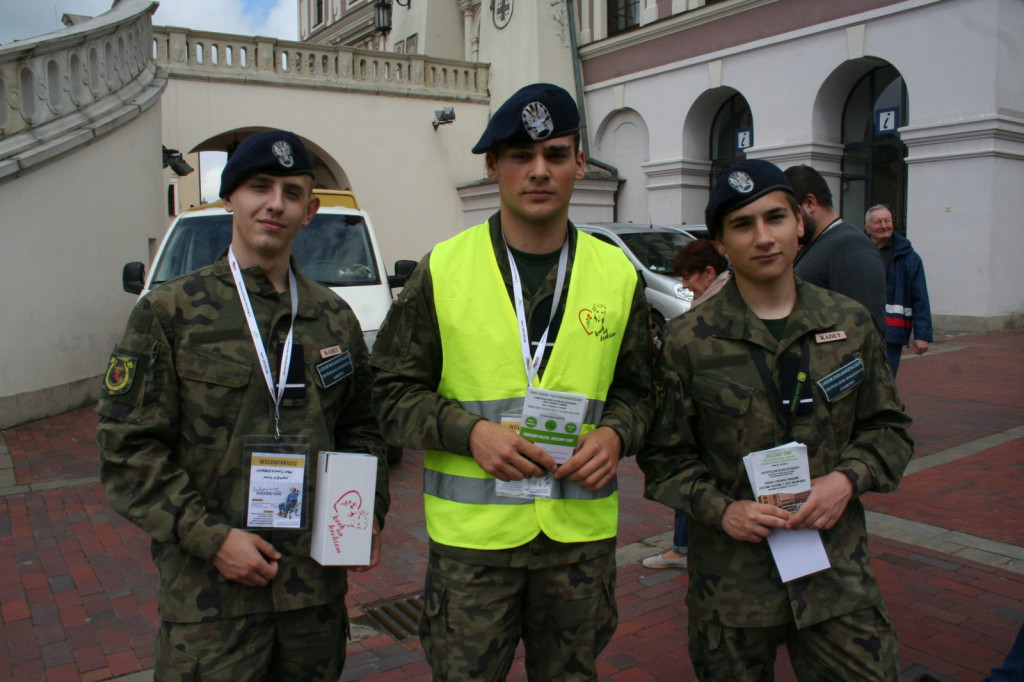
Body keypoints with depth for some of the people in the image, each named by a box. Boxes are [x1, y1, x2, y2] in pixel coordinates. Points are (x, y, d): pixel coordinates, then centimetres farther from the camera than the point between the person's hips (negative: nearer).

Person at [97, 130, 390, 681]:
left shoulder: (334, 316, 8)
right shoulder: (169, 313, -3)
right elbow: (127, 448, -6)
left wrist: (366, 513, -1)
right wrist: (210, 537, -14)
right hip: (209, 590, -3)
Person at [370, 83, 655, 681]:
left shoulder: (617, 274, 4)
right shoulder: (443, 270, -3)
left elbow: (638, 390, 11)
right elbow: (395, 392, -1)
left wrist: (615, 435, -10)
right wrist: (469, 432, -17)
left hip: (582, 531, 3)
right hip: (471, 532, -2)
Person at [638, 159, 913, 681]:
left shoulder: (851, 323, 3)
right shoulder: (689, 340, -5)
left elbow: (888, 428, 11)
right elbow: (664, 455, 0)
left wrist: (849, 479, -7)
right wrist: (720, 509, -14)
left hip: (838, 573, 2)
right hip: (731, 577, -1)